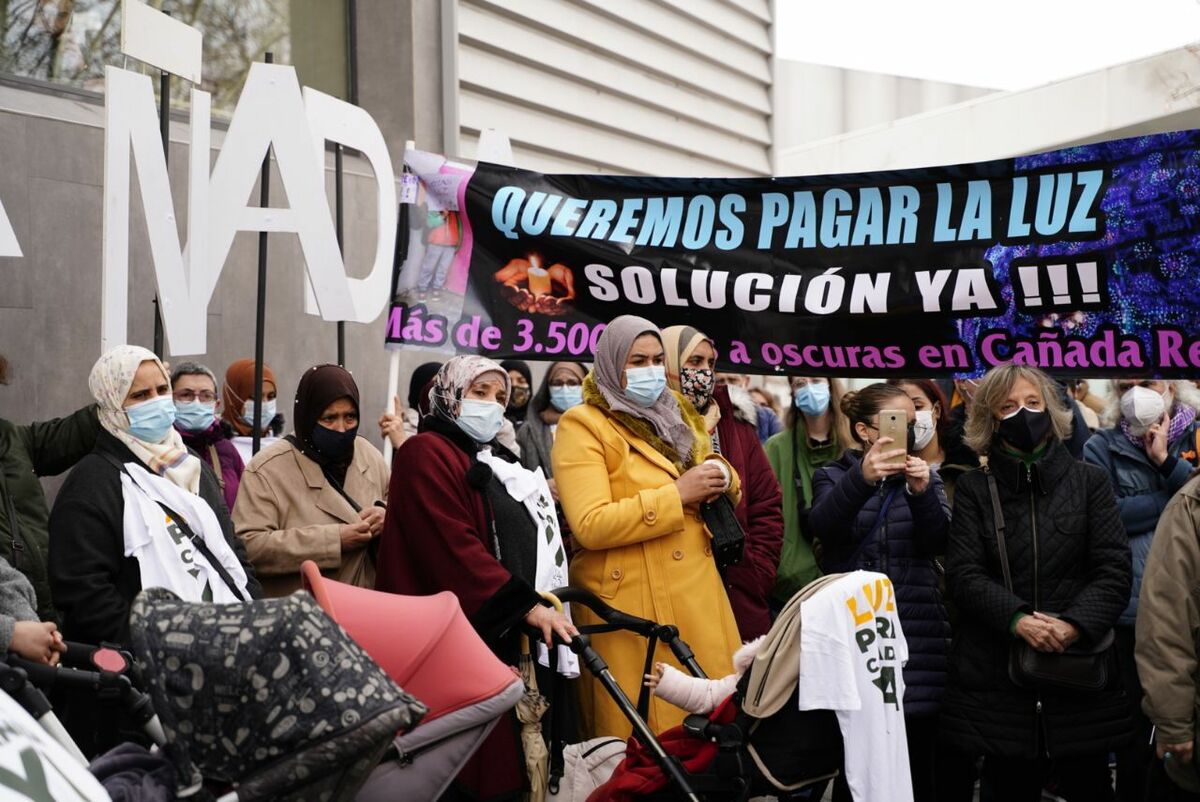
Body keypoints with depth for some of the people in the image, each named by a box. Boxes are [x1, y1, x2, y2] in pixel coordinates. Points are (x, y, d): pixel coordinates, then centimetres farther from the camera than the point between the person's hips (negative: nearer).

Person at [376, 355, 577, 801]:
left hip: (506, 639, 9)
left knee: (496, 764, 7)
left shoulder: (495, 460, 23)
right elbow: (455, 548, -17)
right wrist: (526, 605, -19)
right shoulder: (427, 454, -6)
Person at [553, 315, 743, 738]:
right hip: (633, 602, -6)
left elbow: (728, 494, 23)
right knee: (649, 734, -3)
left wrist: (721, 476, -1)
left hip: (697, 590, 6)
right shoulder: (582, 425, -4)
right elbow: (590, 526, -16)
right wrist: (677, 494, -16)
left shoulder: (674, 414, 18)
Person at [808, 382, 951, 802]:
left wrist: (922, 492, -23)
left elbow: (937, 542, -4)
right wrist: (860, 478, -34)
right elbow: (824, 526, -16)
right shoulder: (834, 476, 7)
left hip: (917, 636, 2)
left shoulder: (924, 476, 14)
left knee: (917, 763, 1)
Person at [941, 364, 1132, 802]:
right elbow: (964, 573, -4)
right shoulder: (973, 489, 6)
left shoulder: (1089, 481, 6)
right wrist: (1017, 618, -21)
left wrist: (1075, 624, -18)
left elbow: (1115, 570, -1)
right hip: (997, 674, 0)